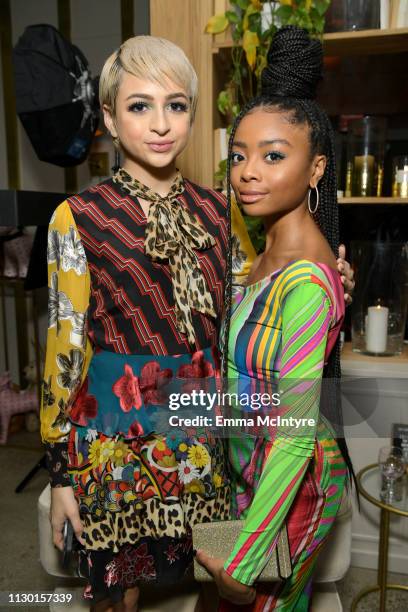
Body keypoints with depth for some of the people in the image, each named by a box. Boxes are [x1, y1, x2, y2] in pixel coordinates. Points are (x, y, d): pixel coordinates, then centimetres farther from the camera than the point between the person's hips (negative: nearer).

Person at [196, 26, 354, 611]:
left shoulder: (306, 281, -29)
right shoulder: (271, 253, -2)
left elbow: (295, 436, -27)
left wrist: (243, 562, -21)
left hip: (290, 484, -7)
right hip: (249, 468, 8)